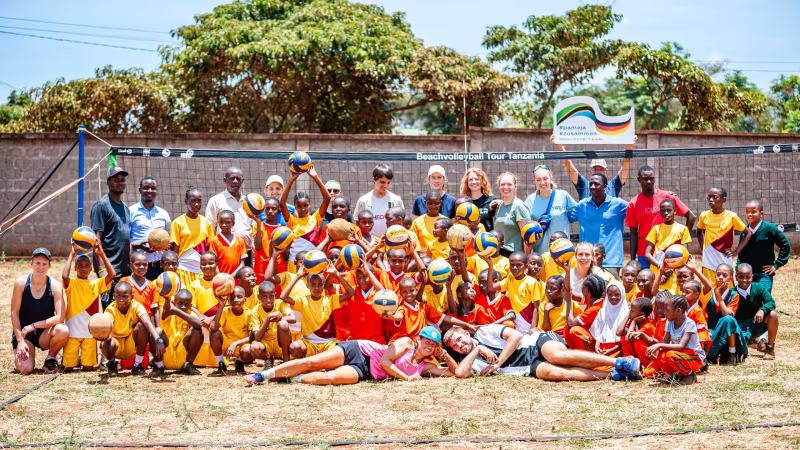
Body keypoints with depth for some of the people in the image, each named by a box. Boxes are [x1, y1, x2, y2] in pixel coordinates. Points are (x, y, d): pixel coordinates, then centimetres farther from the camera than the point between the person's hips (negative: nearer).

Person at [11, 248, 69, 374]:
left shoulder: (55, 286, -11)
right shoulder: (21, 282, -11)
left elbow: (60, 317, -18)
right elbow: (14, 313, -7)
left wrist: (33, 325, -23)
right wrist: (20, 341, -12)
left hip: (44, 334, 1)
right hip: (23, 333, -1)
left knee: (63, 331, -33)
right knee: (25, 369, -24)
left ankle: (50, 360, -4)